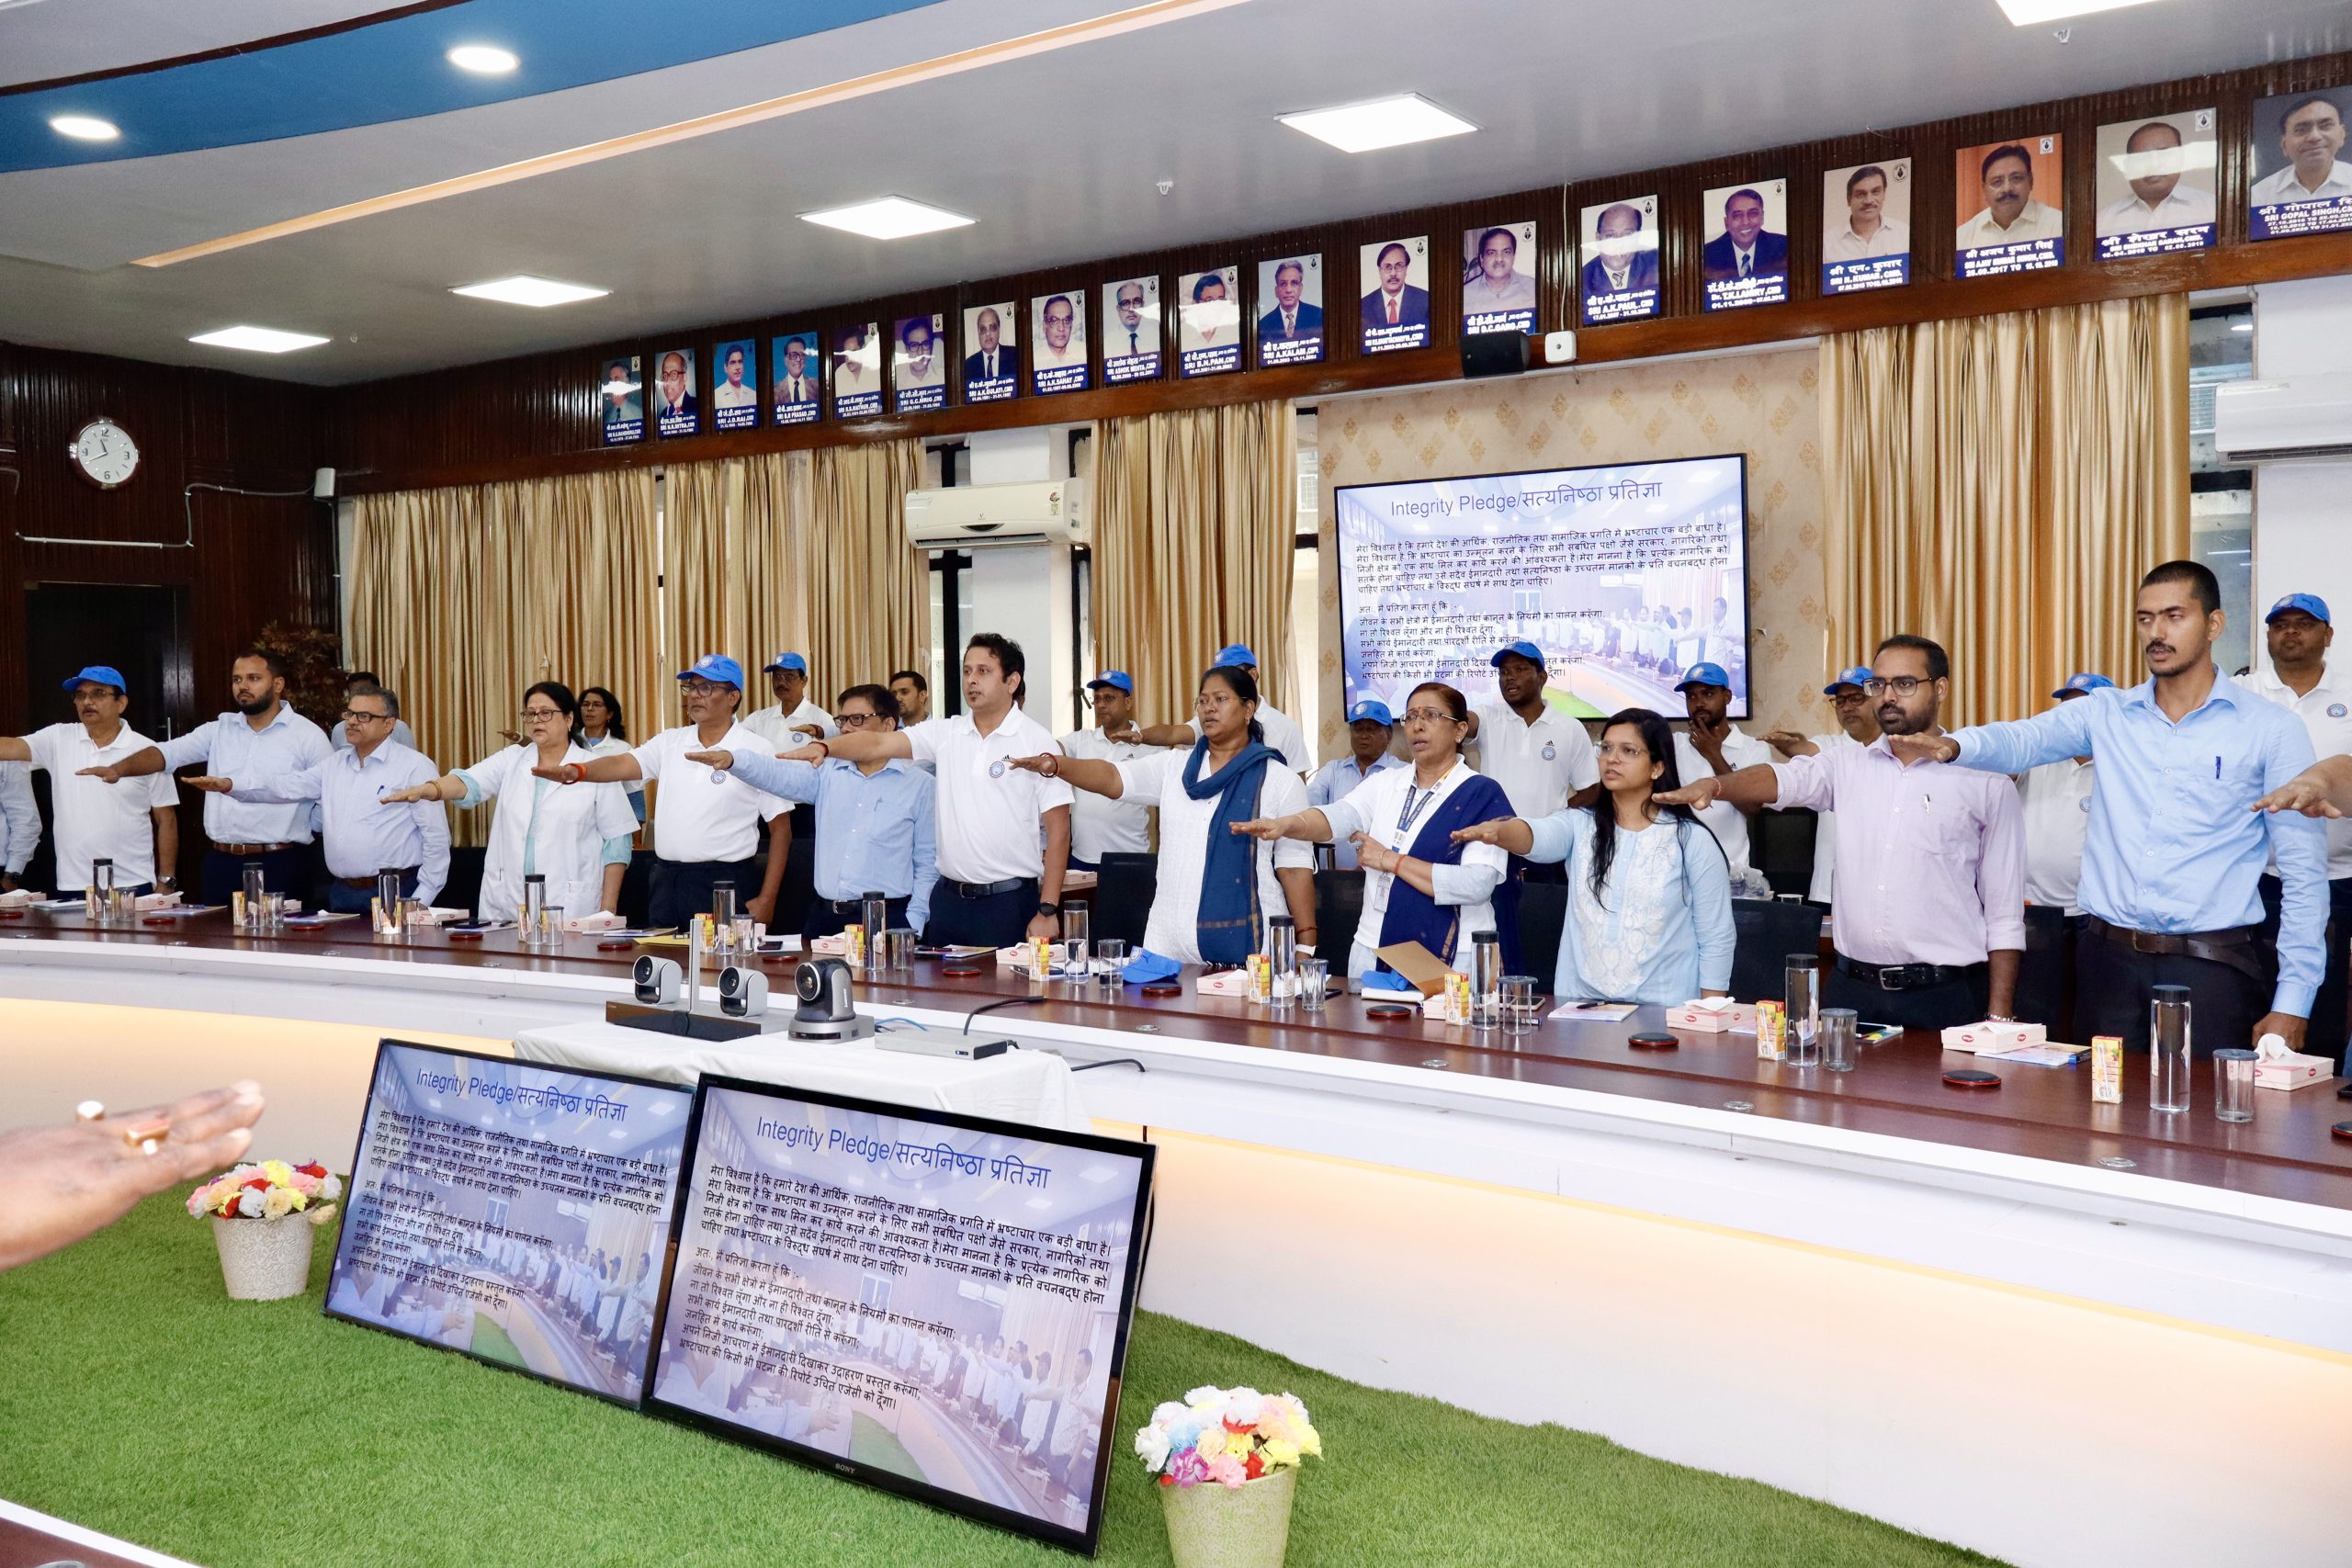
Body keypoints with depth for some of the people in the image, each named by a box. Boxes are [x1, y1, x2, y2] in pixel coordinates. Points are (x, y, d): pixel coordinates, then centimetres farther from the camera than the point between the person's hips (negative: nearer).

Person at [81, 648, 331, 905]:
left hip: (279, 866, -4)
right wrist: (118, 769, -13)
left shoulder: (308, 736, -1)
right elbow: (167, 753, 2)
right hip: (221, 863, 4)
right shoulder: (219, 730, 12)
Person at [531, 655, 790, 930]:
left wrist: (766, 900, -8)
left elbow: (781, 827, -3)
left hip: (726, 886, -4)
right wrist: (576, 771, -25)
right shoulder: (670, 742, 10)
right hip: (667, 884, 5)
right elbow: (623, 765, -4)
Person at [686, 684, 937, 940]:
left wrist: (912, 926, -8)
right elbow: (778, 774, -6)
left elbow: (928, 863, 1)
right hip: (823, 917, 3)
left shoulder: (921, 785, 2)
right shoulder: (827, 771, 10)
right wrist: (732, 759, -25)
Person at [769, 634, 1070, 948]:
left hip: (1010, 901, -4)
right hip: (948, 897, 4)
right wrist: (824, 746, -21)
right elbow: (877, 745, -1)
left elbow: (1058, 828, -5)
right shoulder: (945, 732, 8)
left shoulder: (1037, 742, -4)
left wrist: (1048, 910, -9)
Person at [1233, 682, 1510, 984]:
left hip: (1452, 962, -4)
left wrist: (1392, 860, -15)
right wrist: (1285, 824, -32)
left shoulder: (1482, 794, -5)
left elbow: (1477, 884, -18)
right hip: (1374, 956, 4)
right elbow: (1338, 815, -11)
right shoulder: (1385, 784, 9)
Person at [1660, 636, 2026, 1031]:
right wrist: (1714, 785, -32)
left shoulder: (1986, 781, 1)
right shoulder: (1848, 766, 9)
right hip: (1851, 989, 3)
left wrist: (1999, 1018, -4)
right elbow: (1784, 778, -10)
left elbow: (2005, 913, 1)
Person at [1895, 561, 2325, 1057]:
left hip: (2214, 967, -2)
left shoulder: (2271, 730, 1)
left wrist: (2292, 1003, -5)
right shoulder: (2106, 713, 8)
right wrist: (1953, 745, -33)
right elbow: (2019, 740, -9)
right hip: (2110, 960, 2)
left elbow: (2303, 875, 0)